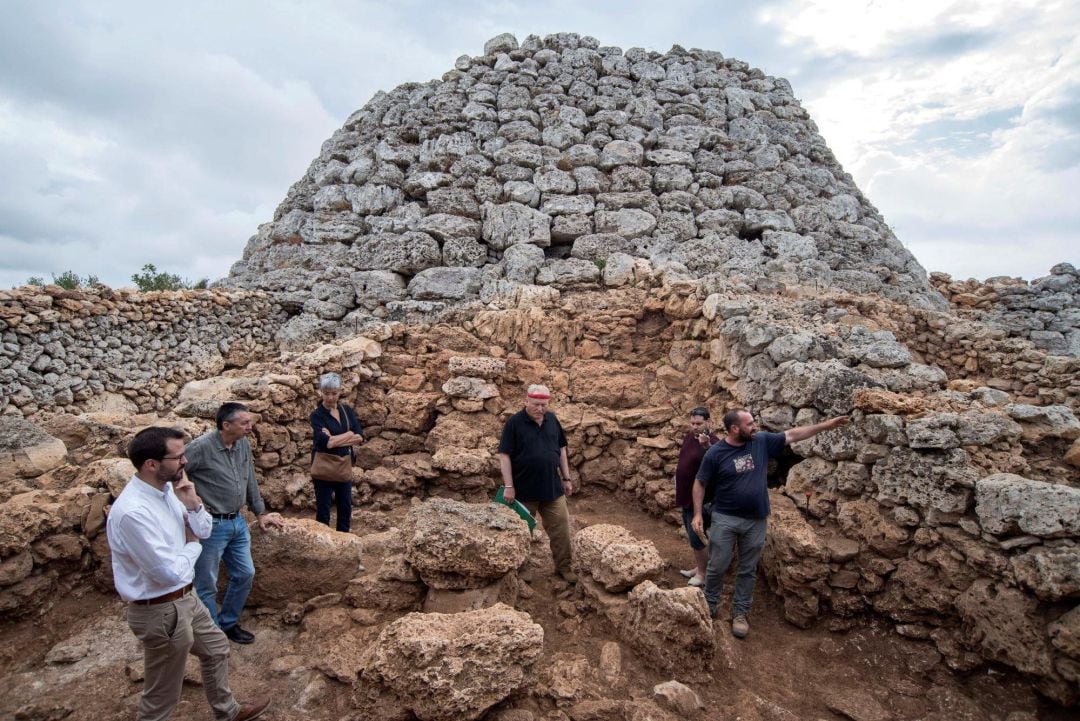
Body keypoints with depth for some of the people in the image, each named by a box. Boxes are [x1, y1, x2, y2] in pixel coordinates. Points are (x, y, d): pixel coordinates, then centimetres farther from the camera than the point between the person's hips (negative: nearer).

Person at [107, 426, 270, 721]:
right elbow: (170, 573, -28)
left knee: (216, 648, 28)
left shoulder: (166, 489, -4)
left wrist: (192, 503, -13)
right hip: (161, 611, -9)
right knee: (162, 694, 12)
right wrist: (192, 545, -9)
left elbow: (204, 531, 6)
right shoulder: (132, 512, -32)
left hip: (185, 598, 9)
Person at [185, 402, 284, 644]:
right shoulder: (201, 447, -20)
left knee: (245, 574, 17)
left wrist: (261, 513, 16)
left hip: (238, 523, 7)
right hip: (211, 525, -7)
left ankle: (228, 624, 37)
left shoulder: (243, 444, 1)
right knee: (207, 586, 7)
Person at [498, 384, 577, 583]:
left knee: (561, 527, 7)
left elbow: (561, 449, 11)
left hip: (552, 487, 4)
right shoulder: (514, 423, -13)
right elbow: (504, 455, -13)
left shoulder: (552, 419, 2)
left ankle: (564, 567, 22)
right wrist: (509, 486, -16)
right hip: (524, 489, -4)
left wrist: (566, 478, 10)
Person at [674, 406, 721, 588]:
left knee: (695, 537, -1)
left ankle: (703, 574, 18)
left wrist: (706, 446, -63)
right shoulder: (689, 436, 2)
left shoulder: (712, 442, -23)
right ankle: (698, 567, 36)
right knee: (691, 534, 20)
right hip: (686, 495, 8)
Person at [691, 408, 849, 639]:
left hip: (756, 521, 3)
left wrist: (826, 425, 3)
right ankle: (709, 606, 25)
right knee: (717, 567, 5)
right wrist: (697, 514, -9)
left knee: (748, 570, 13)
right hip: (725, 519, -3)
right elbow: (700, 483, -4)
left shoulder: (762, 441, -3)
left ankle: (739, 613, 27)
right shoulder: (715, 453, -11)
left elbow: (793, 435, 5)